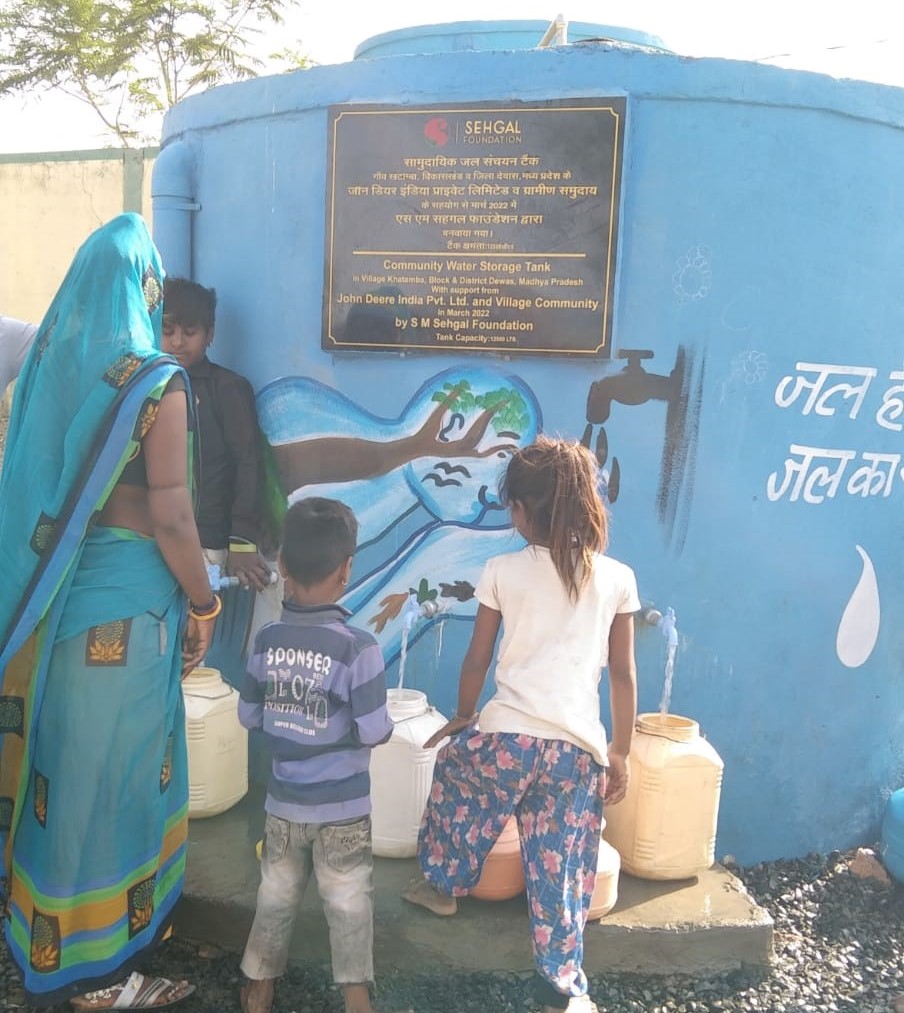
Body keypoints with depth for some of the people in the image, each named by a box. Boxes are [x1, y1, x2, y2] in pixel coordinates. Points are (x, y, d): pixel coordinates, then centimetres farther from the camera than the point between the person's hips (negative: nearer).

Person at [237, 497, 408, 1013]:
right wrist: (384, 723, 2)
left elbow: (249, 716, 2)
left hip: (284, 802, 4)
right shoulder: (358, 646, -21)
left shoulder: (267, 640, -7)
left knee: (277, 896, 20)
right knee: (349, 905, 11)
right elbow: (374, 732, -19)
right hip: (343, 807, -4)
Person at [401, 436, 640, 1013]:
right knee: (560, 871, 14)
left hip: (506, 736, -1)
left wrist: (463, 718, 24)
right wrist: (621, 751, 16)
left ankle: (443, 886, 45)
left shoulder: (503, 572, 0)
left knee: (452, 776, 30)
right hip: (579, 748, 2)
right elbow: (623, 674, 7)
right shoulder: (618, 578, 4)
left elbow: (477, 661, 7)